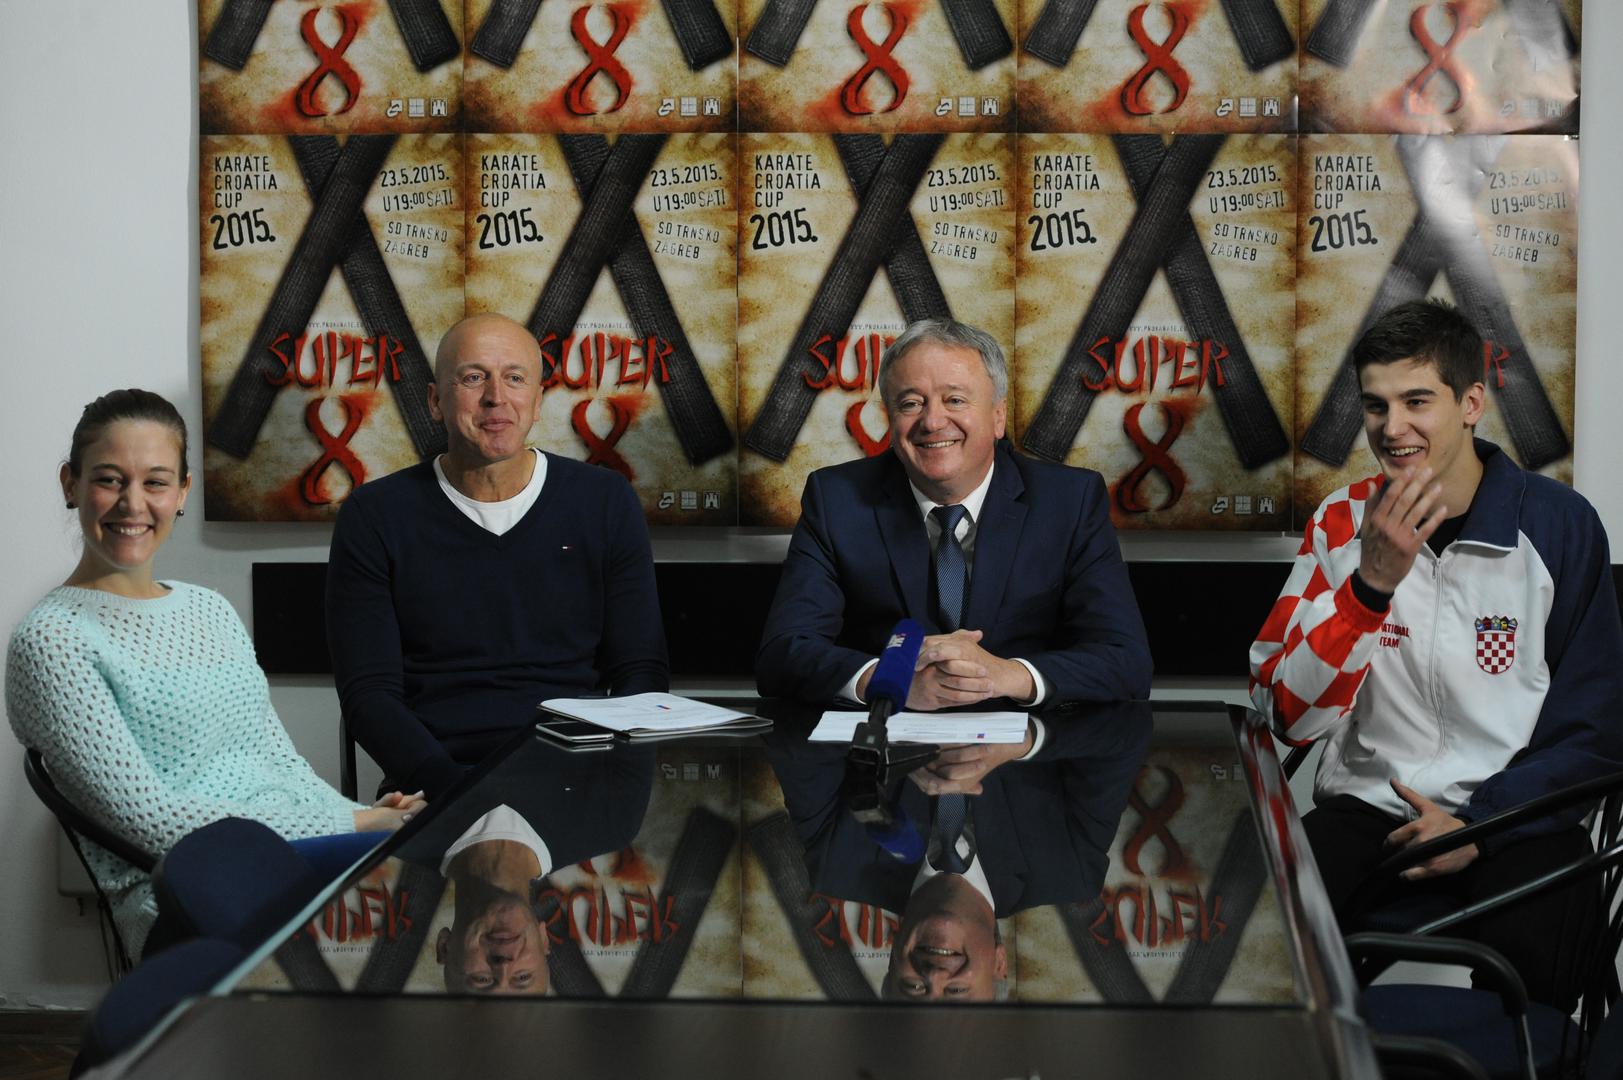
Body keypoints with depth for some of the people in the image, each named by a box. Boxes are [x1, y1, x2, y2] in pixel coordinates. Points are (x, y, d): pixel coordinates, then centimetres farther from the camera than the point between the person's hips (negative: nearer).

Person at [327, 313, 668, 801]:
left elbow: (641, 670, 11)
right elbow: (367, 692, 2)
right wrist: (454, 784, -15)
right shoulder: (375, 515, 6)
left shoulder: (605, 503, 10)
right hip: (436, 786, -2)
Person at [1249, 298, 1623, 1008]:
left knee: (1530, 961, -30)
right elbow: (1286, 718, -5)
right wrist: (1372, 582, -17)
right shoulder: (1341, 523, 4)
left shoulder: (1559, 524, -1)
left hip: (1511, 816, -1)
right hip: (1367, 808, 1)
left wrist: (1479, 827, -10)